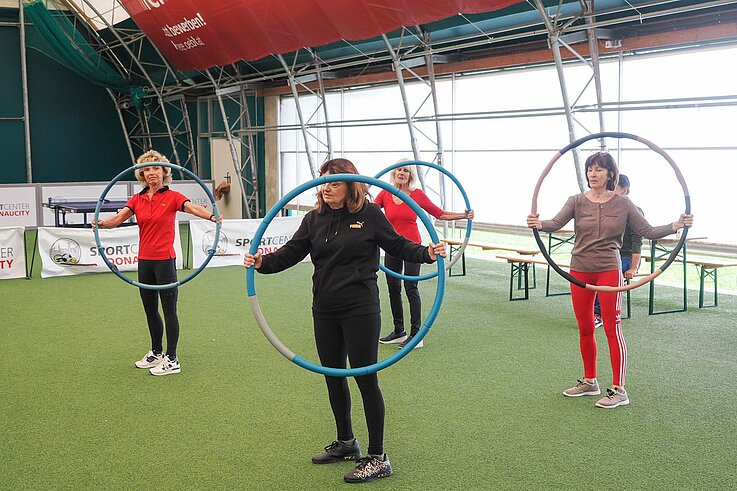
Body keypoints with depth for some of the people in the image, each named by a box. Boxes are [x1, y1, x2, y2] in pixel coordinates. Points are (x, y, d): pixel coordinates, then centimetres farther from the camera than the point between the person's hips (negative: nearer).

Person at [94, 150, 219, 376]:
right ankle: (156, 353, 31)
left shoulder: (172, 197, -5)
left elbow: (194, 208, -23)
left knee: (169, 309, -1)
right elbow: (119, 218, -5)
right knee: (150, 310, 16)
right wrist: (103, 223, -26)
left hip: (165, 260, -6)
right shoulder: (137, 200, 9)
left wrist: (211, 216, -43)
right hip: (144, 261, 6)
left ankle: (172, 360, 5)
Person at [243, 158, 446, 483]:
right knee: (333, 377, 15)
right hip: (324, 310, 6)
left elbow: (398, 246, 1)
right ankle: (346, 443, 35)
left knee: (366, 378, -2)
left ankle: (378, 458, 9)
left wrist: (426, 253, -16)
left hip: (360, 310, -6)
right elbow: (292, 252, 1)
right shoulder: (315, 218, 6)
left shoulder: (369, 214, -6)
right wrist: (263, 262, -15)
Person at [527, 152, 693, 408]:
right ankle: (589, 382, 27)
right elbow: (556, 223, -16)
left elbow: (648, 231, -1)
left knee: (612, 328, -4)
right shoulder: (577, 201, 1)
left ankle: (619, 390, 3)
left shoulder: (623, 204, 0)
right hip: (579, 270, 3)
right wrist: (539, 224, -37)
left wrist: (675, 226, -17)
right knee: (584, 330, 11)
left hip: (609, 269, -3)